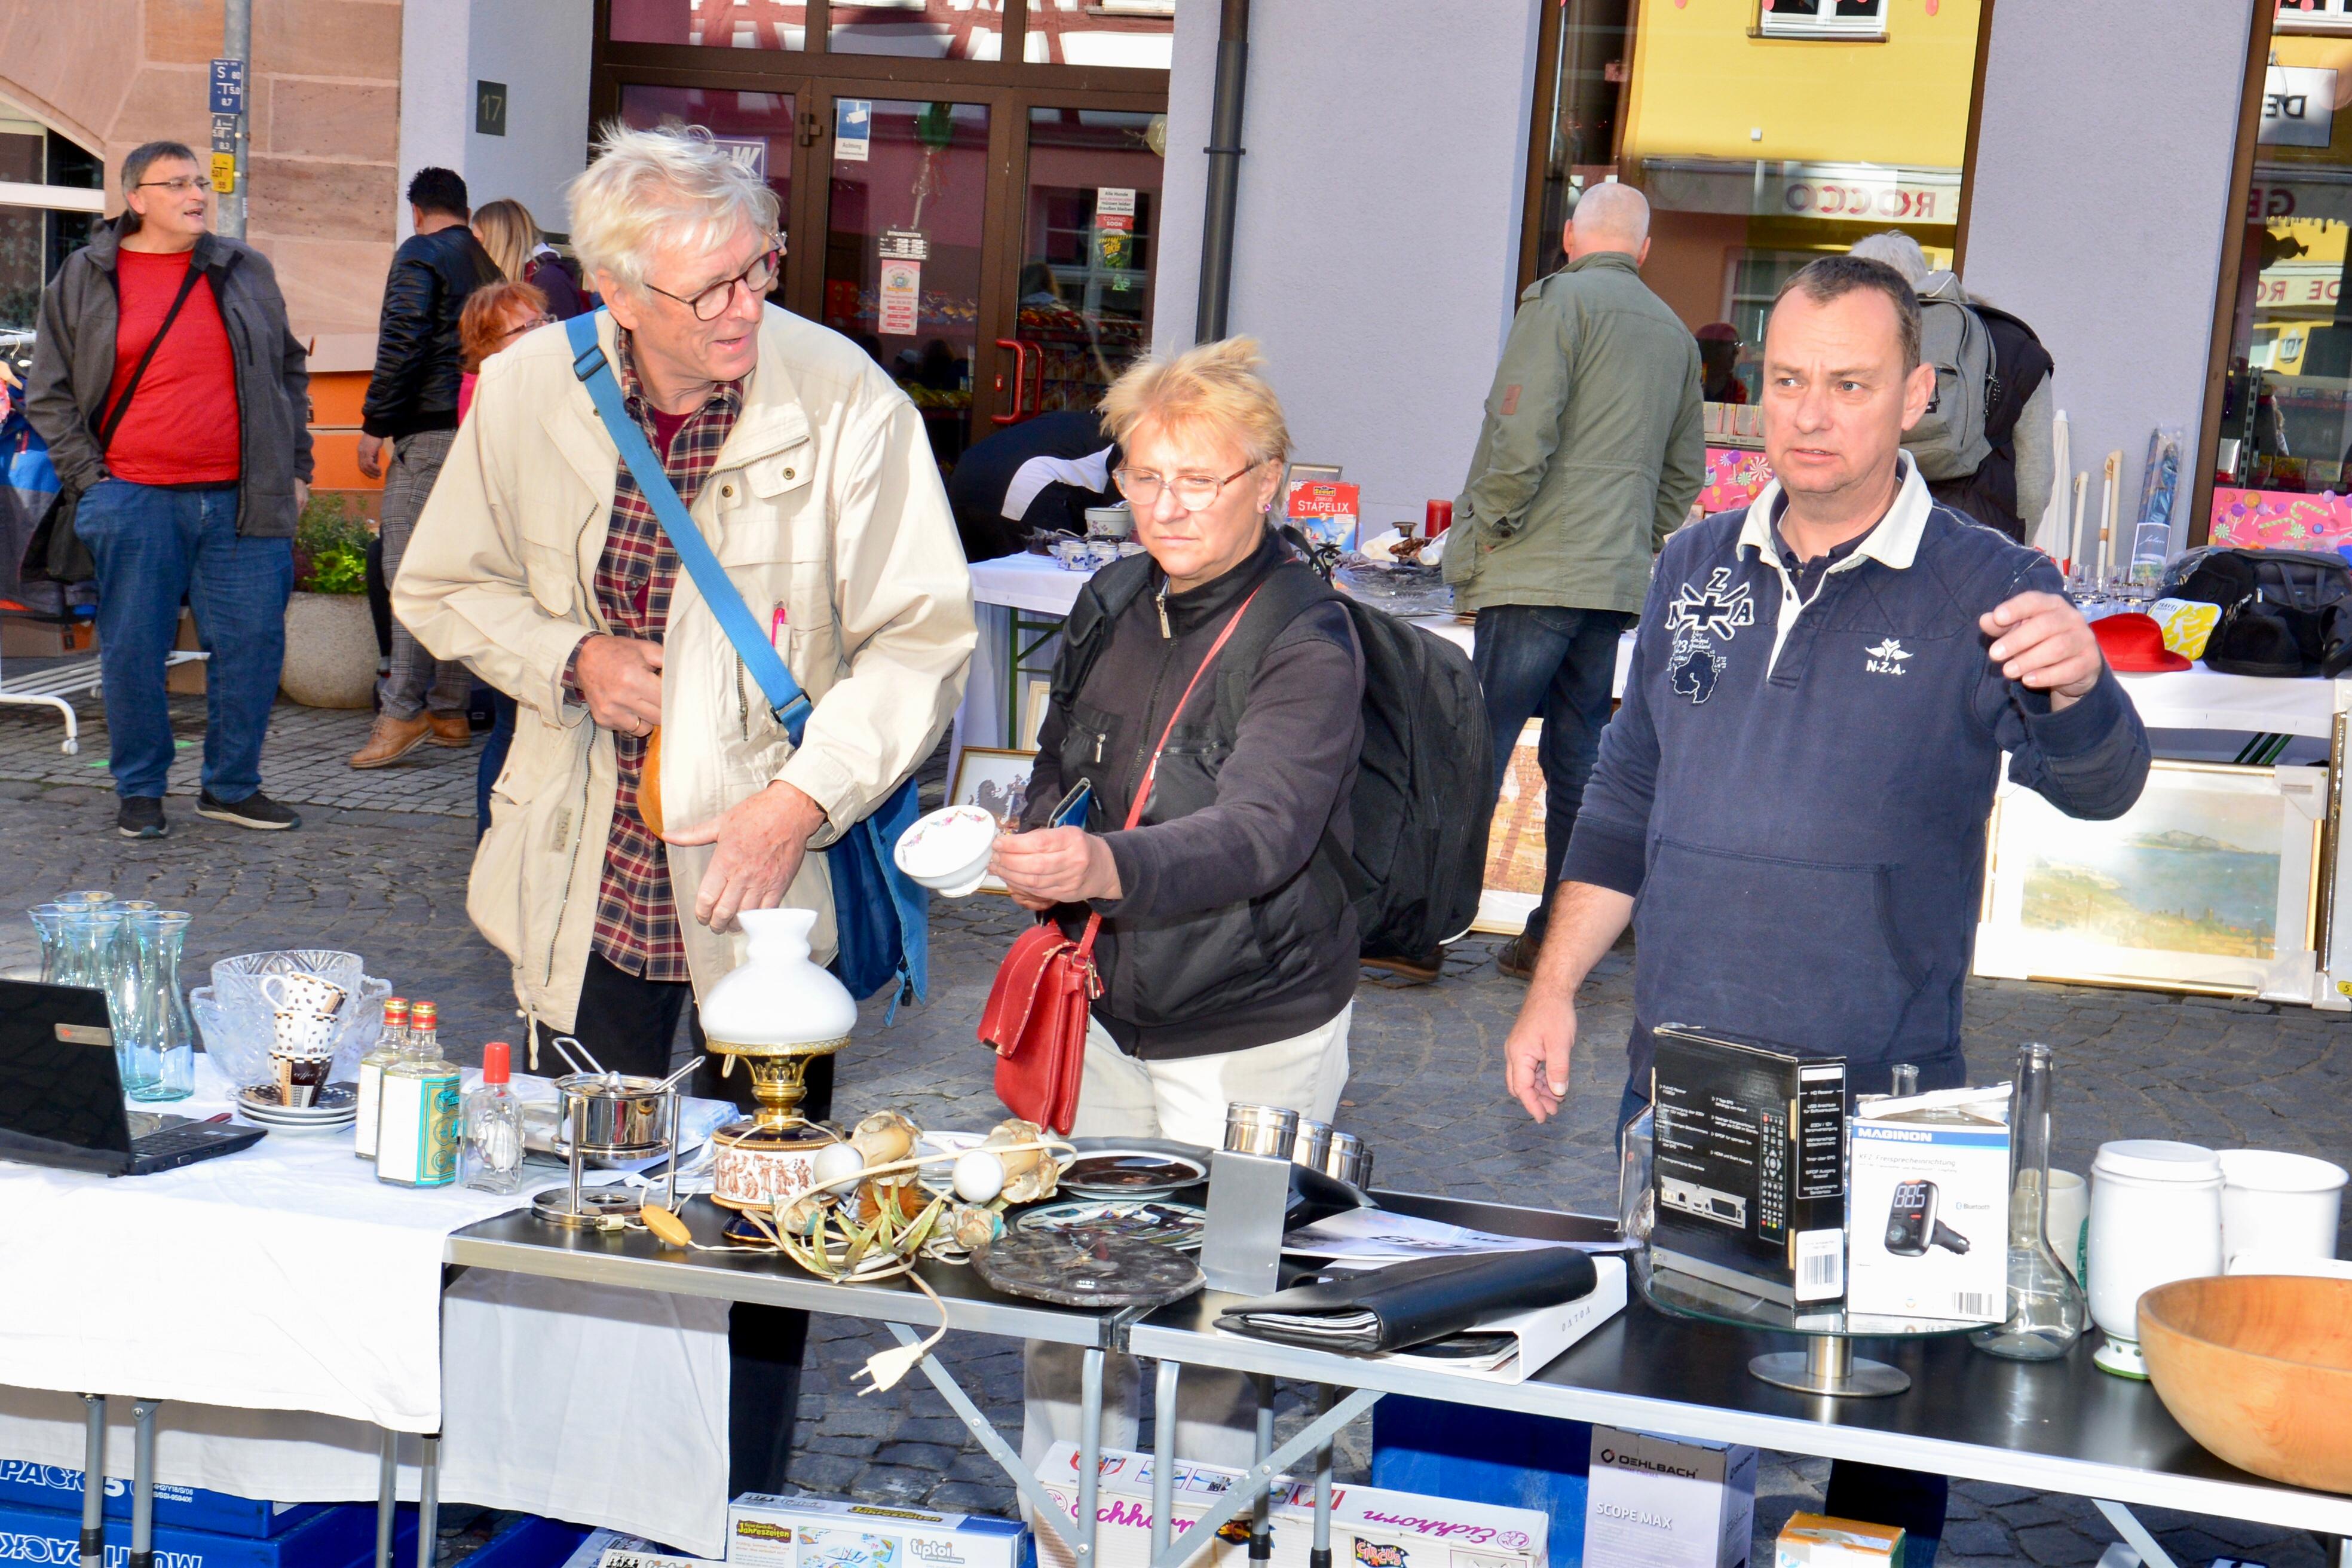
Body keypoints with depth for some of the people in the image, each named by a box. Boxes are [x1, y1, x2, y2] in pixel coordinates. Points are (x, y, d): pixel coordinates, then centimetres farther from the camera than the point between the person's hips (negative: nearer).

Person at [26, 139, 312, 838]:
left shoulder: (246, 271, 12)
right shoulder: (85, 278, 5)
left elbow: (289, 373, 19)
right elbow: (49, 394, 8)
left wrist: (295, 468, 12)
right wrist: (89, 477, -2)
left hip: (242, 499, 2)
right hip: (135, 500, -2)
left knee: (253, 642, 2)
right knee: (133, 649, 2)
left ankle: (232, 786, 17)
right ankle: (139, 790, 17)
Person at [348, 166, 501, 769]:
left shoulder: (418, 256, -3)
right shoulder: (489, 261, 16)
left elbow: (401, 345, -12)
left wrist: (375, 424, -9)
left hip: (430, 430, -7)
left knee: (409, 567, -9)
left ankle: (403, 710, -15)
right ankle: (451, 710, 11)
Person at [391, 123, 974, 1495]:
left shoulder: (846, 404, -13)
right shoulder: (527, 392, -4)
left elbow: (923, 639, -11)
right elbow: (442, 588, 10)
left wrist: (804, 791, -22)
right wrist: (574, 659, -9)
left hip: (774, 872, -3)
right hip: (589, 878, 3)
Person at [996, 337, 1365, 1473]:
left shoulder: (1308, 644, -15)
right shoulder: (1112, 605, 6)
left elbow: (1259, 832, -31)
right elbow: (1059, 767, 23)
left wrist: (1107, 866, -48)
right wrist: (1033, 848, 1)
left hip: (1252, 1036, -6)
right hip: (1108, 1008, 6)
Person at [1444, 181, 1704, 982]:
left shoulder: (1561, 299, -5)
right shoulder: (1675, 332, 17)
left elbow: (1522, 431, -16)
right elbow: (1685, 471, 21)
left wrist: (1492, 526, -6)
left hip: (1538, 574, -7)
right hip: (1618, 579, 7)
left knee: (1477, 749, -6)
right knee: (1577, 757, 10)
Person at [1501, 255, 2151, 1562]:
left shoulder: (1984, 591, -6)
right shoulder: (1696, 569, 8)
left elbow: (2096, 786, -20)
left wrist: (2075, 691, -42)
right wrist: (1553, 992, 10)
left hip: (1878, 1107, -4)